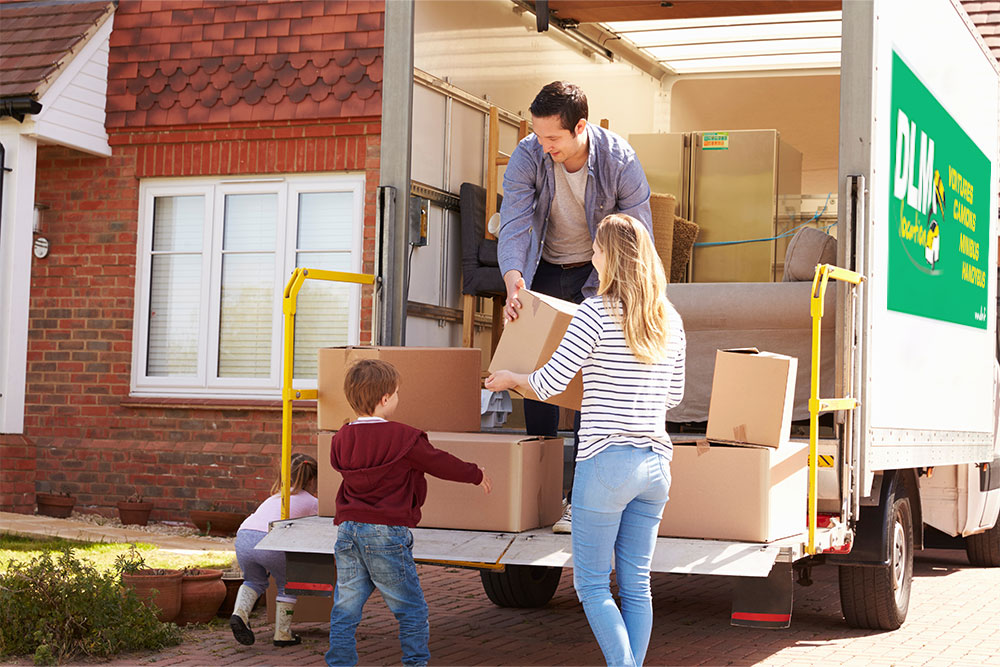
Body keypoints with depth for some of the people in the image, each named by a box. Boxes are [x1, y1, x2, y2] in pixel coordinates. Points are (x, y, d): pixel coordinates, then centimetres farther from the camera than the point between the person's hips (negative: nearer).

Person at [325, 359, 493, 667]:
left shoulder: (341, 440, 6)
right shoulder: (404, 439, -10)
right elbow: (442, 463, 1)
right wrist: (477, 474, 18)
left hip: (348, 530, 6)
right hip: (386, 533, -5)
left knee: (345, 610, 11)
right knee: (411, 610, 7)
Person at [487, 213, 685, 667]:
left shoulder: (597, 312, -11)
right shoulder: (670, 320, 8)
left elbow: (550, 382, -9)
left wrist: (510, 378, 11)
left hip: (606, 460, -6)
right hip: (656, 461, 6)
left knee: (592, 583, 3)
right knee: (636, 584, 12)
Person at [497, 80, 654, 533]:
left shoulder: (620, 161, -23)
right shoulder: (527, 158, -18)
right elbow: (513, 225, -23)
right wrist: (513, 280, -41)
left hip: (599, 274, -3)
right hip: (546, 270, 3)